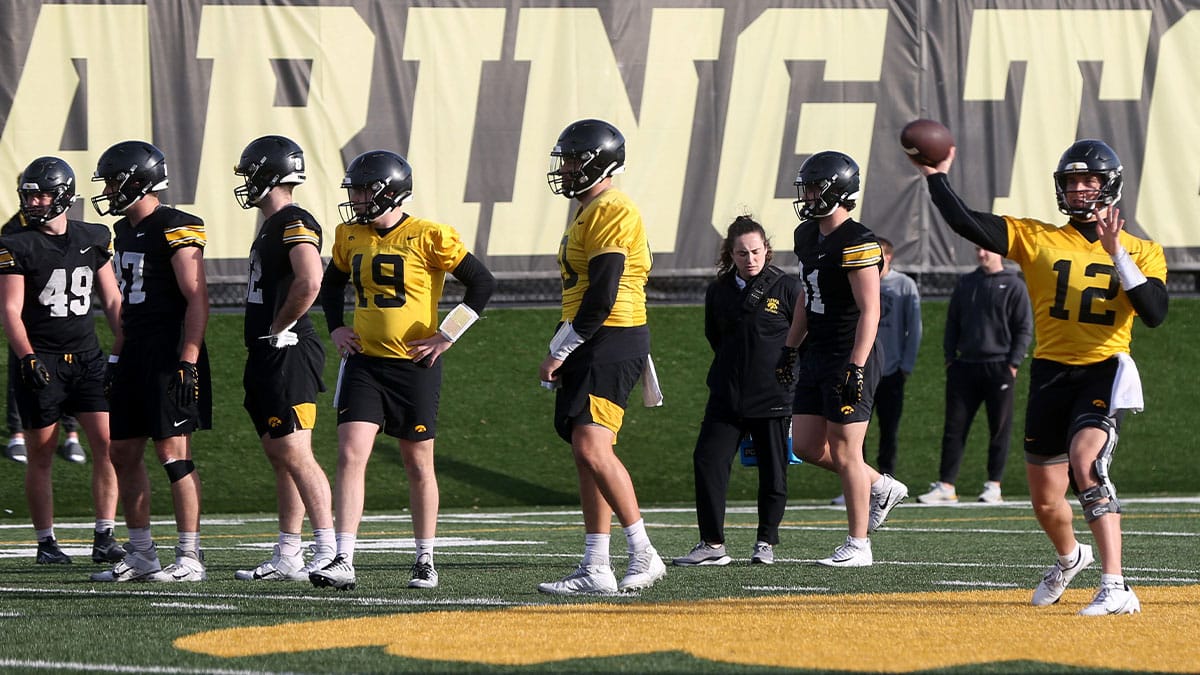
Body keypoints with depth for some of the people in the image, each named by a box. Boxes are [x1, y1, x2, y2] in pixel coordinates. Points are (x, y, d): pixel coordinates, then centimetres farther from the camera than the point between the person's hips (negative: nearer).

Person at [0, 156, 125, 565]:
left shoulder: (93, 239, 8)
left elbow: (112, 301, 15)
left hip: (86, 357, 3)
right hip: (40, 361, -3)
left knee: (107, 443, -7)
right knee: (40, 455, 1)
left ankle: (104, 537, -3)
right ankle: (46, 542, 9)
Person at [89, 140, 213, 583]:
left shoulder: (175, 230, -13)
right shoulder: (125, 231, 15)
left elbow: (197, 299, -16)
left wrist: (187, 362, -21)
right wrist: (117, 357, 20)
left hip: (169, 355, -10)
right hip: (135, 355, 10)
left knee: (173, 452, -9)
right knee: (124, 453, 9)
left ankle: (190, 559, -6)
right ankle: (141, 557, 16)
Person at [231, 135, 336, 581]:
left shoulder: (295, 224, -14)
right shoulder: (272, 226, 18)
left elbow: (309, 283, -28)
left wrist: (279, 328, -17)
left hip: (287, 356, -11)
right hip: (266, 359, 11)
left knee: (295, 455, -13)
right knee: (281, 457, 11)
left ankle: (330, 552, -15)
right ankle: (286, 560, 14)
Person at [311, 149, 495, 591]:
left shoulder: (429, 237, -11)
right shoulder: (351, 236, 6)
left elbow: (482, 283, -7)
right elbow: (332, 284, 26)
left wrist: (446, 336, -8)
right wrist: (336, 328, 12)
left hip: (414, 364, -4)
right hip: (364, 362, 4)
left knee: (418, 465, 7)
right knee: (350, 457, -10)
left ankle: (425, 562, 20)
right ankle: (343, 563, -14)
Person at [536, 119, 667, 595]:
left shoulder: (613, 213, -13)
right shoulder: (588, 212, 19)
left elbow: (601, 297, -19)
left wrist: (558, 353, -15)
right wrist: (561, 354, 18)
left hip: (612, 341, -11)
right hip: (591, 345, 11)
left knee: (592, 448, -18)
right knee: (586, 453, 8)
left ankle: (643, 554, -13)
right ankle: (595, 569, 9)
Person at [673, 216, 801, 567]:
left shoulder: (787, 287, -3)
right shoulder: (718, 292, 7)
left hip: (773, 396, -3)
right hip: (726, 396, 3)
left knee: (772, 469, 2)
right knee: (707, 460, -9)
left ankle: (766, 543, 17)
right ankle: (712, 544, -5)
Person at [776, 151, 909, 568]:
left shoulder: (856, 243, -17)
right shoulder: (808, 236, 11)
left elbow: (869, 311, -20)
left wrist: (856, 368, -25)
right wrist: (790, 349, 22)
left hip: (850, 358, -9)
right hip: (817, 357, 9)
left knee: (845, 452, -4)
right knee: (807, 446, 8)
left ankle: (858, 545, 4)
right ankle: (882, 488, 26)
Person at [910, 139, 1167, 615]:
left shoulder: (1141, 252, 4)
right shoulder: (1037, 240, 5)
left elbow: (1154, 314, -12)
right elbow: (966, 223, -4)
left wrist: (1116, 253, -17)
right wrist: (935, 177, -8)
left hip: (1103, 374, -3)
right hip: (1050, 375, 3)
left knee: (1086, 463, -30)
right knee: (1046, 502, 12)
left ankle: (1115, 588, -33)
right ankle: (1069, 559, 47)